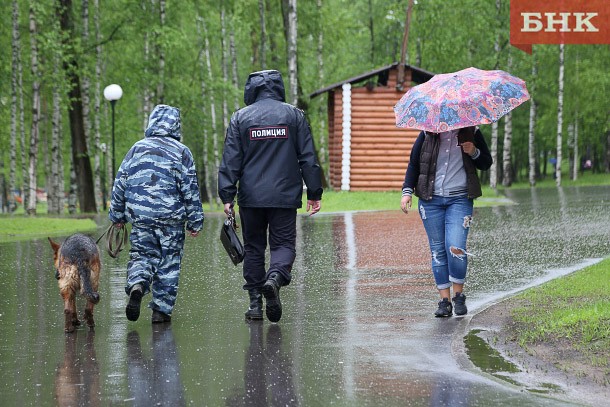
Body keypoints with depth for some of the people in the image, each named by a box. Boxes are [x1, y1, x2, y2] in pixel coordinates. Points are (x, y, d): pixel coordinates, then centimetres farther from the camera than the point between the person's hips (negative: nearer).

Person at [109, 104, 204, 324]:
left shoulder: (137, 149, 8)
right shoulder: (181, 152, 1)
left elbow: (120, 184, 9)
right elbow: (190, 189, -1)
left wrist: (117, 215, 17)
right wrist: (195, 221, 4)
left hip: (139, 216, 2)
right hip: (170, 216, -2)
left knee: (142, 254, 12)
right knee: (168, 261, 7)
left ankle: (136, 285, -18)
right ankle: (162, 309, 7)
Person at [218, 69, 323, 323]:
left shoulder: (240, 118, 3)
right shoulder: (294, 115, 4)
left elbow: (231, 160, -1)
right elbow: (308, 158, 3)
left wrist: (227, 196, -1)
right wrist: (314, 193, 8)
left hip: (251, 197, 1)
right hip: (285, 197, -1)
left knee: (253, 247, 10)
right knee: (284, 243, 5)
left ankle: (255, 302, 8)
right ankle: (276, 276, -25)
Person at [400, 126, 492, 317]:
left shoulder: (471, 133, 5)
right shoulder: (427, 134, 6)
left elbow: (486, 163, 12)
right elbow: (414, 164, 13)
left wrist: (474, 152, -9)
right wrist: (407, 191, 2)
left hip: (459, 199, -2)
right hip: (431, 199, 2)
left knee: (455, 247, -17)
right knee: (438, 250, 1)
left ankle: (458, 295, 2)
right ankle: (445, 301, 7)